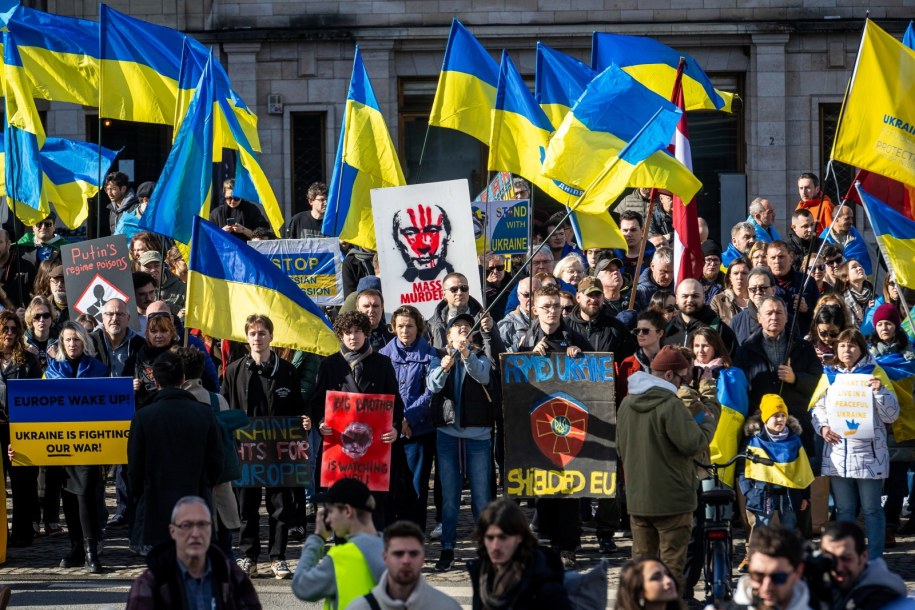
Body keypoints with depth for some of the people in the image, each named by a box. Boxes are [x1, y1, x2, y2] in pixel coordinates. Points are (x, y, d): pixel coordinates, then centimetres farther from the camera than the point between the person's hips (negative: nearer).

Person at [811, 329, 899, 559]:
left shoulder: (874, 374, 1)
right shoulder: (830, 375, 11)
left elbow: (891, 415, -1)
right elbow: (818, 408, 17)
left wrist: (879, 391, -17)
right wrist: (822, 427, -3)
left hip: (868, 453, -3)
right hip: (837, 454, 3)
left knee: (872, 510, 1)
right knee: (844, 510, 10)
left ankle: (875, 562, 5)